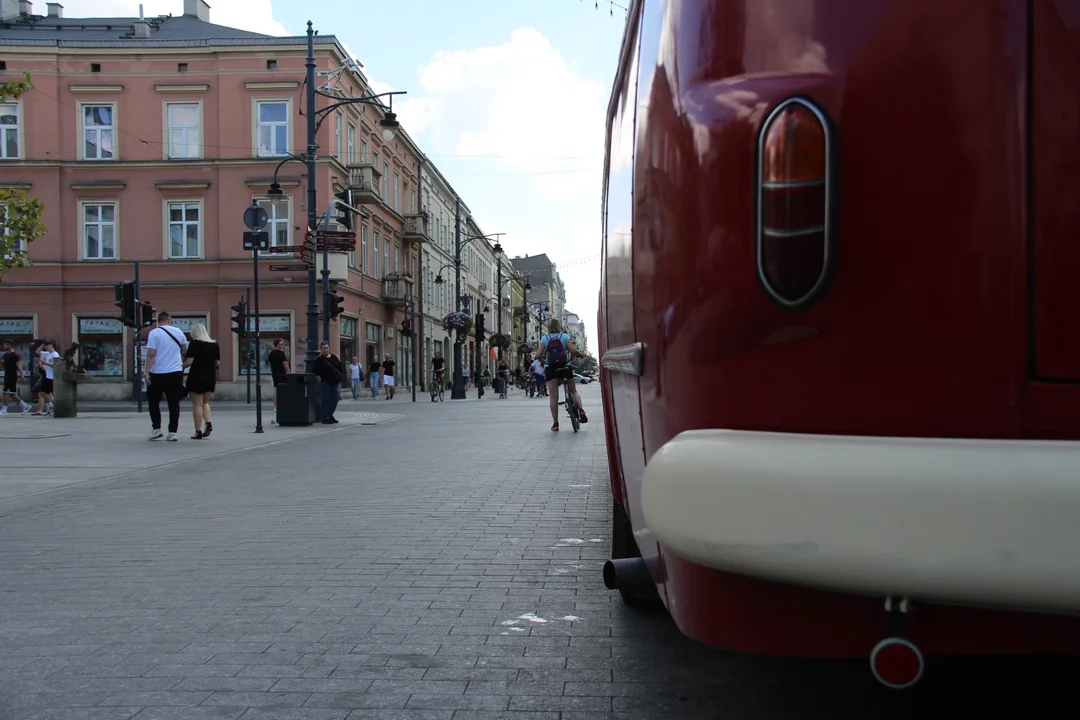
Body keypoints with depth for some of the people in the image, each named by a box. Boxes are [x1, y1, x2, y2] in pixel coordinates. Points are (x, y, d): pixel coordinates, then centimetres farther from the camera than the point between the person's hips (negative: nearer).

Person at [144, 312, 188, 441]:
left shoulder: (154, 333, -4)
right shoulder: (178, 332, 7)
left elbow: (151, 354, -11)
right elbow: (185, 351, 19)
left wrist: (147, 372, -9)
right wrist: (183, 364, 35)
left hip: (157, 373, -2)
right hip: (176, 372, 2)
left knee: (153, 401, 14)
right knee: (174, 403, 5)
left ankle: (156, 429, 9)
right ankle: (172, 432, 2)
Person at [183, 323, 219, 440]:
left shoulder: (194, 344, -9)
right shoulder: (215, 345, 6)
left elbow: (189, 361, -16)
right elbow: (218, 364, 10)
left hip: (196, 377, -5)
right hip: (211, 378, 5)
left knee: (197, 404, 1)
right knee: (205, 402, 20)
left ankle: (198, 432, 2)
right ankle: (208, 424, -1)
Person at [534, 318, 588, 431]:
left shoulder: (544, 339, 3)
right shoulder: (565, 336, 1)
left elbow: (538, 355, -5)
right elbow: (573, 351, -10)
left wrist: (535, 357, 17)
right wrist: (580, 354, 10)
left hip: (550, 369, 0)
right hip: (565, 367, 0)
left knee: (553, 396, 1)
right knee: (574, 391, 17)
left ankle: (555, 423, -1)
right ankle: (580, 409, -9)